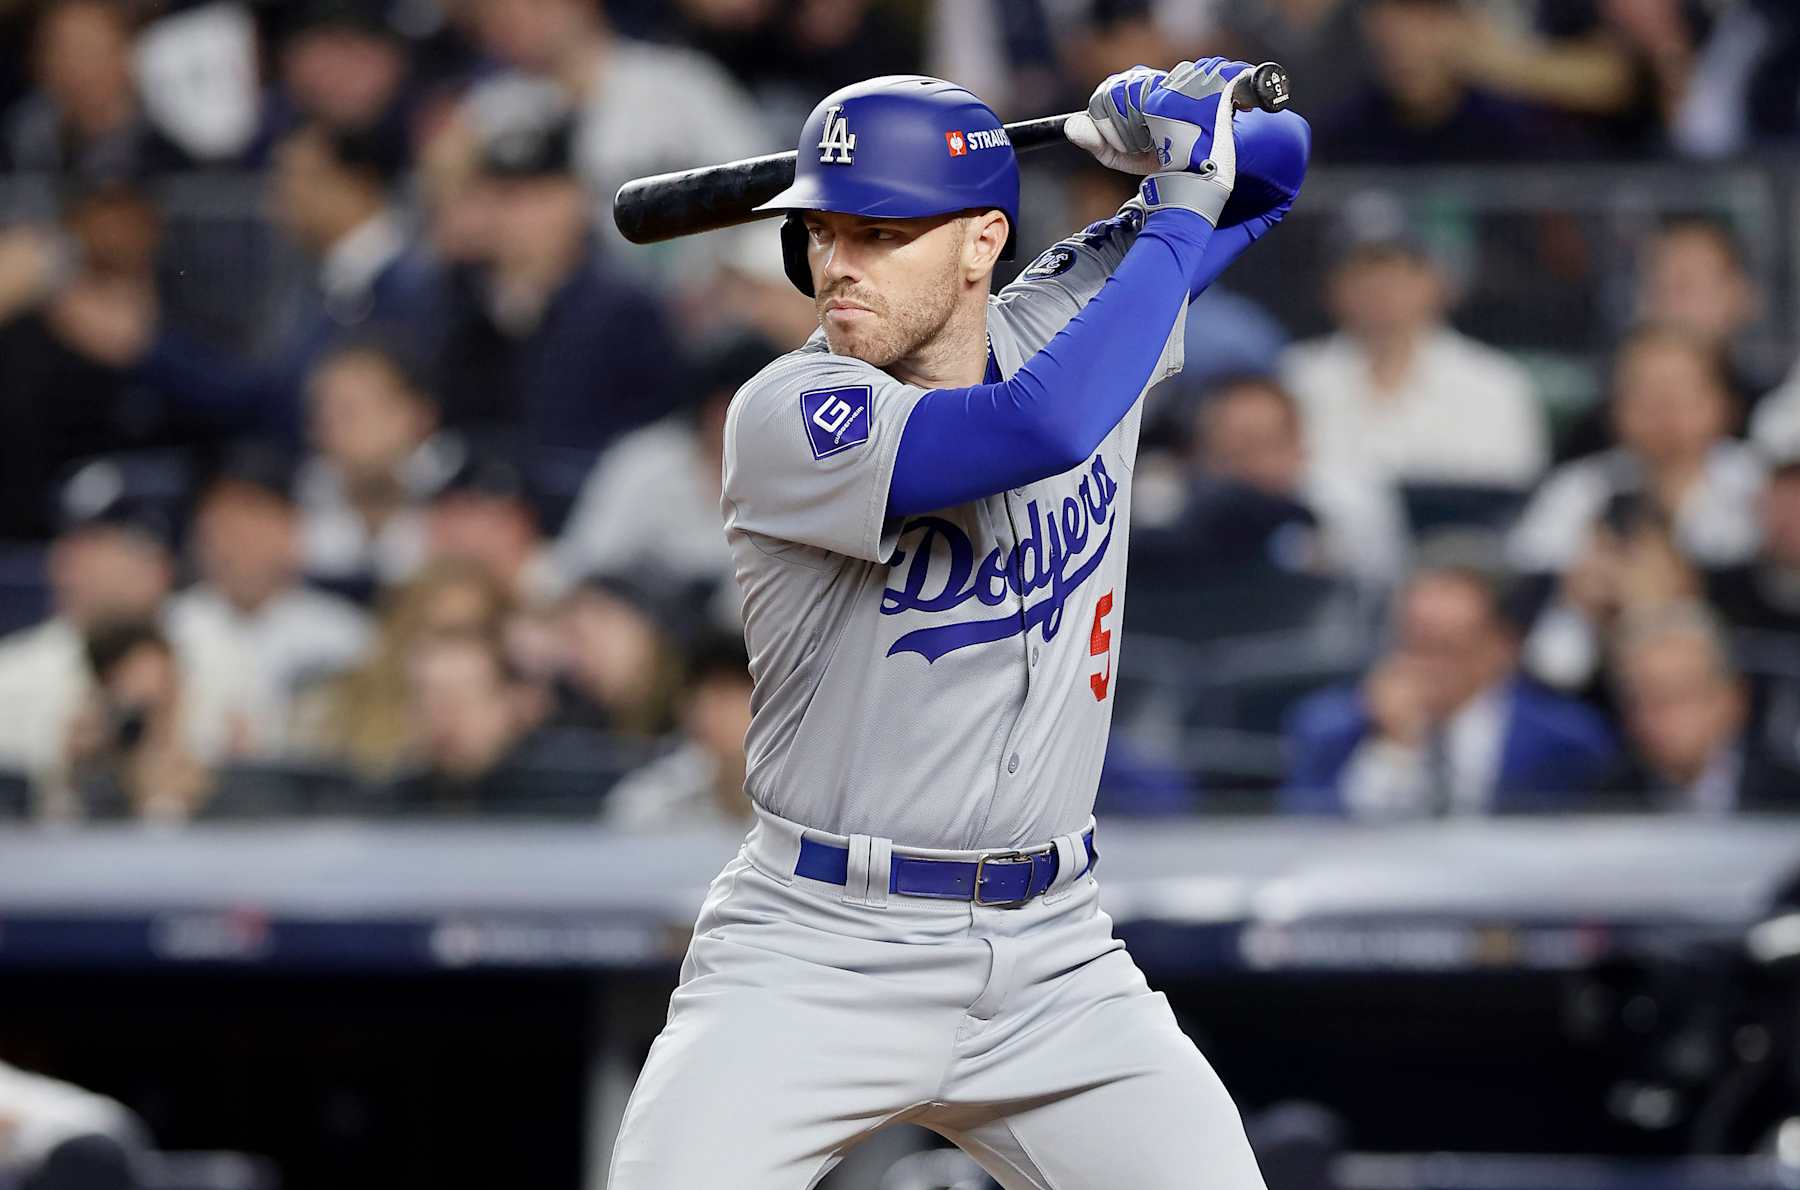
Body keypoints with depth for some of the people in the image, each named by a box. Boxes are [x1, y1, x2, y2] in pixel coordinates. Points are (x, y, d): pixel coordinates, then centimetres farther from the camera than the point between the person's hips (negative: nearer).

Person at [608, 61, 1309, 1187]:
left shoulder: (1065, 321, 4)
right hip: (816, 956, -5)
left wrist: (1163, 119, -8)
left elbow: (1269, 165, 17)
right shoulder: (788, 416, -15)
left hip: (1050, 966, 5)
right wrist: (1180, 209, -19)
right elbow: (1038, 427, -32)